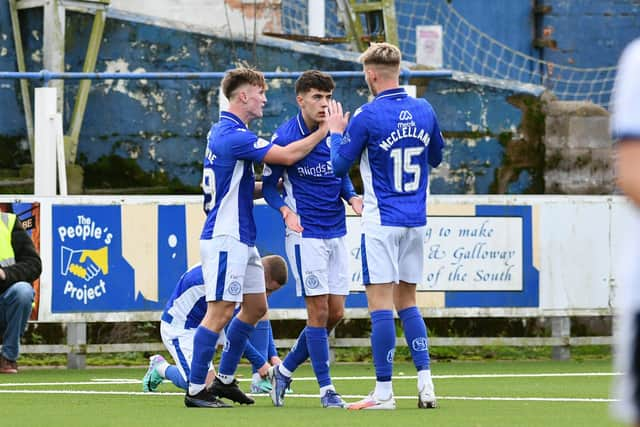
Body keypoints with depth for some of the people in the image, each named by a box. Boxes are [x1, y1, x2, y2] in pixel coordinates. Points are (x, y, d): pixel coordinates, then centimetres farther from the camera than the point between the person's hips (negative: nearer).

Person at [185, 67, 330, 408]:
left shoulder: (224, 131, 16)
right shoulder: (233, 135, -18)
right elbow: (288, 156, -22)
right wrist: (326, 130, -13)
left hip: (242, 239, 11)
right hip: (225, 239, -11)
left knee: (256, 307, 15)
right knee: (220, 313, -10)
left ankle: (224, 380, 21)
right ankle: (195, 390, -8)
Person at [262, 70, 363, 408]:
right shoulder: (285, 137, -10)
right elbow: (269, 184, -2)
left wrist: (352, 197, -3)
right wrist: (286, 211, -20)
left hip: (336, 233, 6)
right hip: (305, 234, -6)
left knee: (335, 312, 6)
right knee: (319, 310, -7)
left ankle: (284, 370, 22)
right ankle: (326, 388, 1)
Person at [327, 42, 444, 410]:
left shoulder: (367, 117, -13)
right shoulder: (424, 111, 4)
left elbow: (340, 166, -4)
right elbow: (436, 157, 18)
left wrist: (336, 132, 12)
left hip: (382, 221, -6)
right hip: (416, 221, 6)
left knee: (381, 303, -4)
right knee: (407, 301, 14)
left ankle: (384, 390, -5)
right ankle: (425, 381, 5)